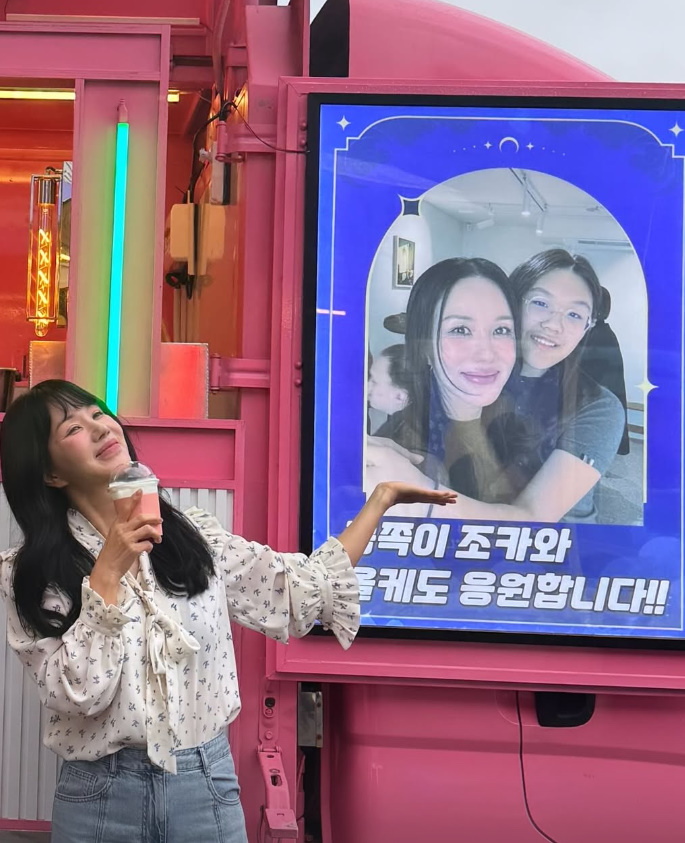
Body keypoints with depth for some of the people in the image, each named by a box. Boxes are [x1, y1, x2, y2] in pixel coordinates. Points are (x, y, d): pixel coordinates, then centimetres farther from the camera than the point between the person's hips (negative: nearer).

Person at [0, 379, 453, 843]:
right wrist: (106, 574, -20)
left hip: (208, 784, 2)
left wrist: (381, 498, 5)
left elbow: (305, 592, 3)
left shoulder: (194, 535, 2)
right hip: (99, 794, -2)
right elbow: (78, 694, -15)